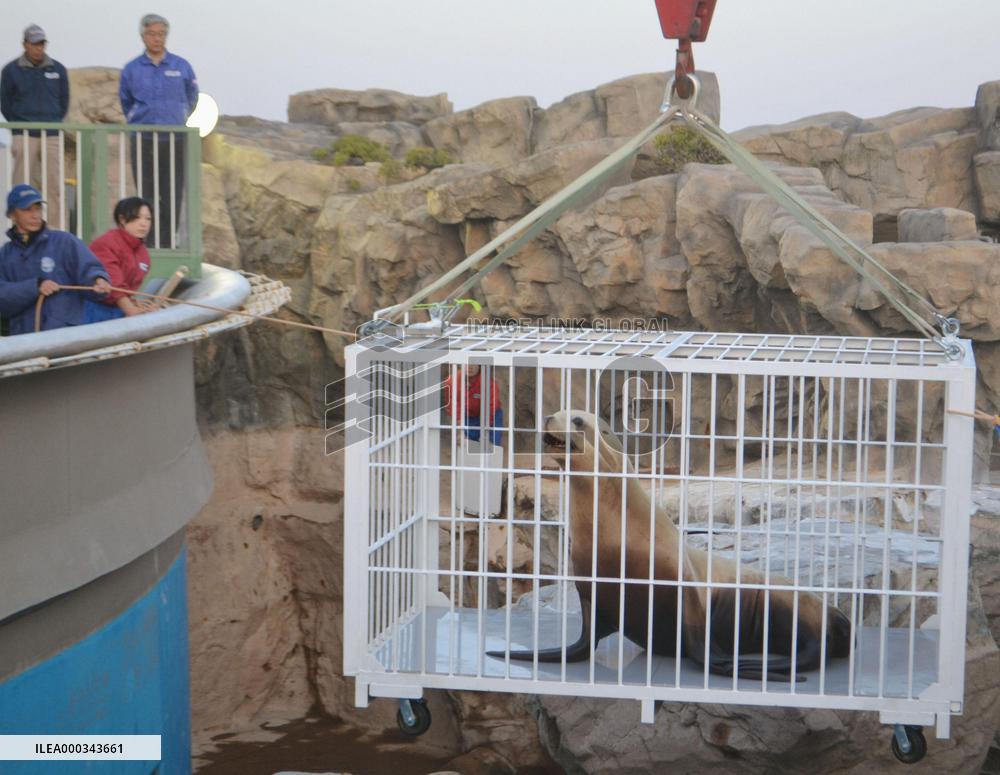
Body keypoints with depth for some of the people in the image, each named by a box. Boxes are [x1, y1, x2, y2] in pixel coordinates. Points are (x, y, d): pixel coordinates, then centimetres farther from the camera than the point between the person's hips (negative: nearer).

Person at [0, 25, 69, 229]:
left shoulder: (57, 70, 8)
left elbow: (64, 101, 17)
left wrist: (53, 122, 11)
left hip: (52, 136, 2)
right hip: (24, 136, -1)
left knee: (55, 187, -3)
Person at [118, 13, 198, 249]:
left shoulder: (181, 67, 4)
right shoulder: (131, 70, 4)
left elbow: (191, 99, 19)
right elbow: (126, 103, 19)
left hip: (175, 141, 0)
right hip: (143, 141, 0)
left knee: (172, 196, -1)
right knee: (146, 196, -1)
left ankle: (166, 244, 5)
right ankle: (148, 245, 2)